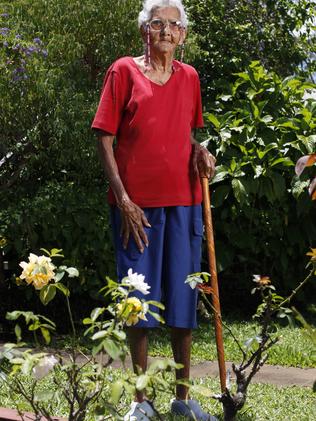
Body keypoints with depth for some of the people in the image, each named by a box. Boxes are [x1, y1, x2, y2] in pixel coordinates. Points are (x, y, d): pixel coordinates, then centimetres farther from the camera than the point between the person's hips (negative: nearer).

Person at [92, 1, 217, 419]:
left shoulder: (189, 77, 11)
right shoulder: (124, 70, 1)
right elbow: (105, 139, -2)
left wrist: (201, 152, 1)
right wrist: (122, 198, -11)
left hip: (183, 200, 3)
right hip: (136, 203, -3)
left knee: (184, 300, 6)